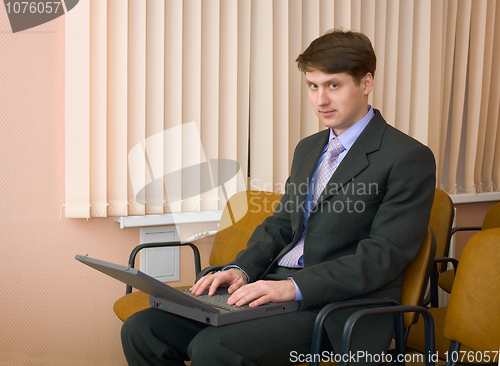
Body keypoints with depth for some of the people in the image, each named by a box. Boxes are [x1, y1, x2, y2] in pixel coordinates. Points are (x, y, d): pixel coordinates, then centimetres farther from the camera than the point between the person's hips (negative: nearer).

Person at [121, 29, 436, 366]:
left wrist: (294, 286, -22)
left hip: (337, 306, -7)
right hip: (274, 286, 8)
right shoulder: (308, 149, 21)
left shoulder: (410, 158, -5)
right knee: (142, 331, -8)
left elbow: (384, 254, -14)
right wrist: (241, 269, 1)